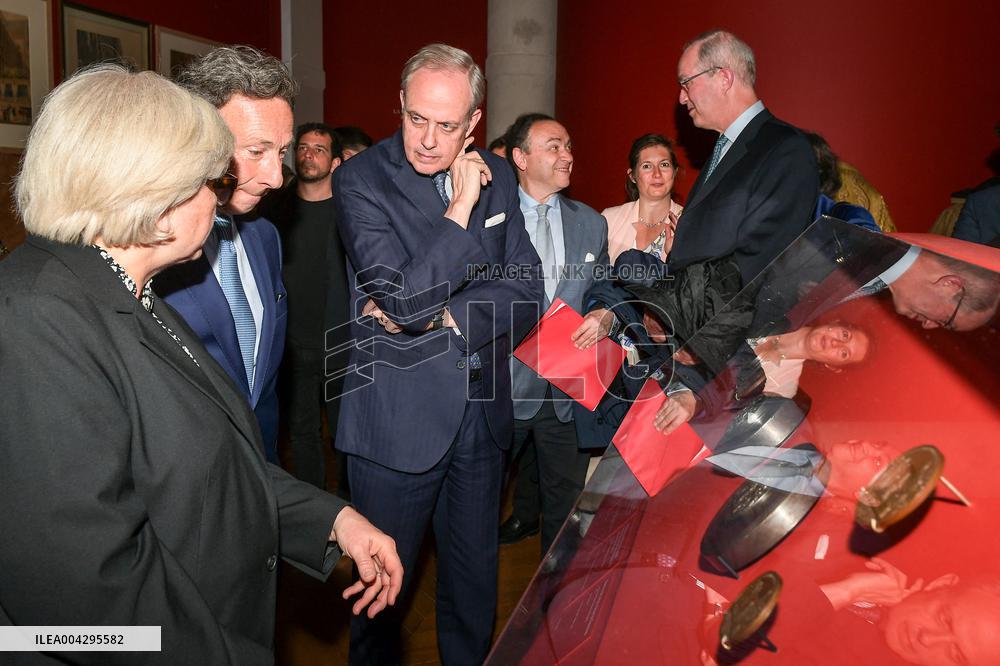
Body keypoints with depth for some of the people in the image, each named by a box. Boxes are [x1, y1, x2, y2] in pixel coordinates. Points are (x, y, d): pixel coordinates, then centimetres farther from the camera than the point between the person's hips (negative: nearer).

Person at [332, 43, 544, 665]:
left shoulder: (497, 176, 4)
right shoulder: (361, 179, -11)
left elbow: (527, 289, 1)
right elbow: (404, 299, -20)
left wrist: (442, 319, -13)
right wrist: (461, 208, -19)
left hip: (483, 410, 4)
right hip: (397, 418, -4)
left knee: (475, 576, 19)